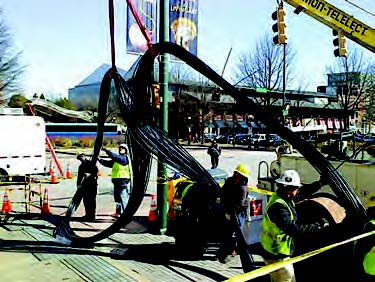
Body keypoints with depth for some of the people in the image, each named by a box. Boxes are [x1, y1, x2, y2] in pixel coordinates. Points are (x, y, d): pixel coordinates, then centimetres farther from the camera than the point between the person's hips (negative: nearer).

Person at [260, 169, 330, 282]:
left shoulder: (284, 197, 0)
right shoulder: (278, 207, -30)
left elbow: (304, 192, 15)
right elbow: (294, 230, -34)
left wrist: (321, 182, 10)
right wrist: (318, 225, -28)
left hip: (281, 253, 10)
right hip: (277, 257, -10)